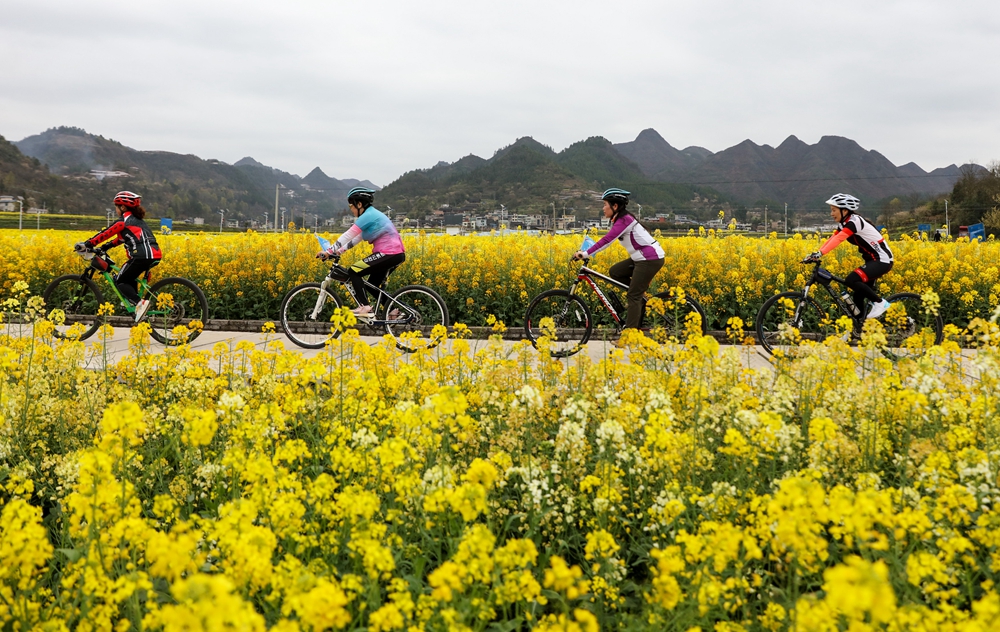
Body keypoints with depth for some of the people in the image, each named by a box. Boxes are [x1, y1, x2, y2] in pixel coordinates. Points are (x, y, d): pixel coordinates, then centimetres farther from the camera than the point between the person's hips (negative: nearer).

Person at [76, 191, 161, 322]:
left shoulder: (125, 220, -1)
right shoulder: (136, 219, 26)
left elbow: (107, 233, -2)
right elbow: (121, 238, 28)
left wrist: (87, 244, 3)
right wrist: (105, 248, 24)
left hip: (142, 256, -9)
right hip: (155, 256, 9)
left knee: (120, 281, 3)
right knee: (129, 278, 29)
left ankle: (140, 303, -17)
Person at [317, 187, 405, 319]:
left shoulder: (368, 216, -12)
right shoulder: (371, 214, 19)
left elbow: (348, 236, -15)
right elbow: (356, 238, 18)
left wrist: (329, 251, -11)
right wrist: (338, 251, 11)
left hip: (388, 254, -10)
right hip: (397, 254, 10)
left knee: (353, 272, -9)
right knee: (372, 285, 18)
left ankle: (364, 307, -13)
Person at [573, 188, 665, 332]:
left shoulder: (624, 220, -18)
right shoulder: (620, 219, 13)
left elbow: (607, 240, -26)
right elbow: (608, 239, 13)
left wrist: (586, 254, -27)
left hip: (651, 259, -10)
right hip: (641, 258, 10)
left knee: (634, 295, -8)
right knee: (614, 272, 7)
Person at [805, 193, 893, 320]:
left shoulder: (854, 221, -20)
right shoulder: (845, 224, 9)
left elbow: (838, 239, -33)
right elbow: (832, 239, 1)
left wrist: (820, 253, -43)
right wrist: (815, 254, -12)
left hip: (882, 260, -10)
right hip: (872, 261, 10)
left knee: (851, 280, -25)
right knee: (858, 298, 5)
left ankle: (880, 302, -11)